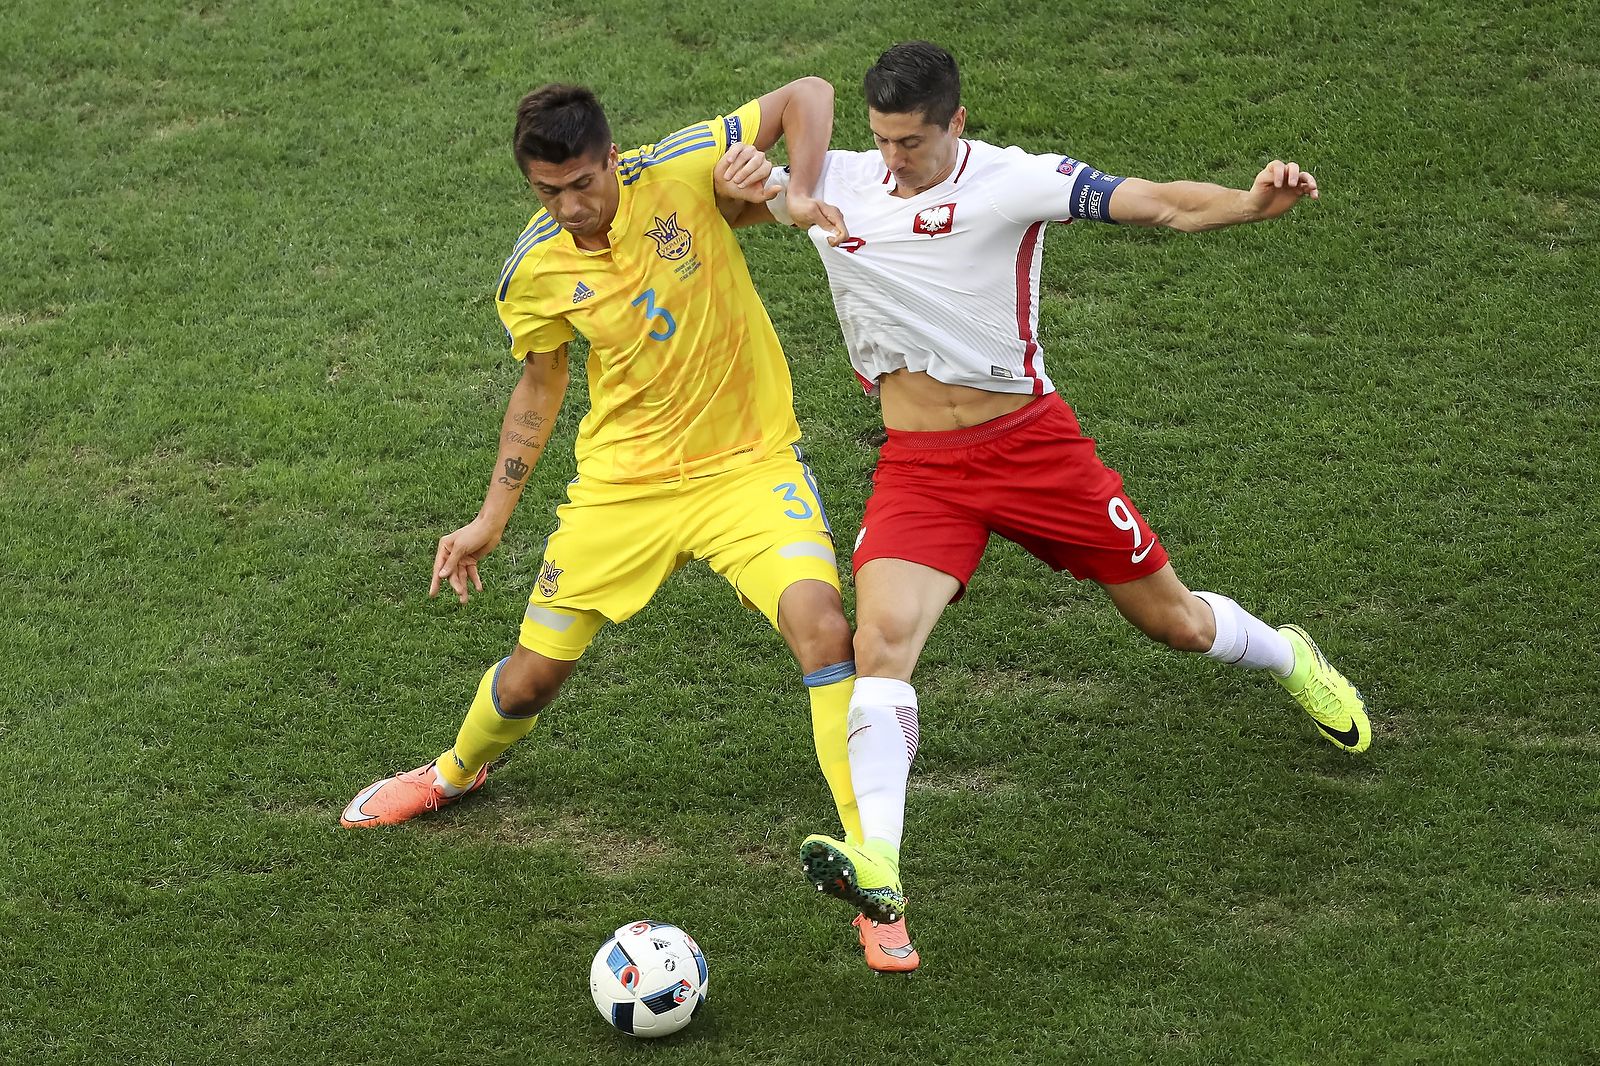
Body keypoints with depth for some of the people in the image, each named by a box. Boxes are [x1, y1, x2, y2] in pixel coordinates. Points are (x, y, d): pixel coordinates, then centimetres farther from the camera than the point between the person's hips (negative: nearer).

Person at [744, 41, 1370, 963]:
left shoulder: (1015, 181, -13)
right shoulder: (835, 183, -2)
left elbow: (1160, 204, -20)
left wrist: (1252, 203, -40)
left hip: (1032, 444, -2)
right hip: (918, 466, 2)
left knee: (1177, 623, 11)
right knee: (882, 631, -24)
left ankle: (1292, 660, 46)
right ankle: (877, 862, -33)